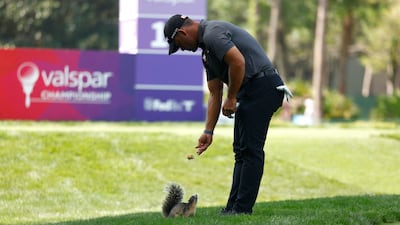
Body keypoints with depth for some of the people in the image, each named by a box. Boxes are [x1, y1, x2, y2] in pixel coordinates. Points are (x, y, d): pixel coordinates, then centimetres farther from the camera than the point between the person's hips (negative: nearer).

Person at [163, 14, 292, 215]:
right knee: (241, 150, 12)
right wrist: (208, 131, 18)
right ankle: (233, 207, 14)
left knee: (250, 149, -8)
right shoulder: (206, 51, 20)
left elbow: (238, 61, -25)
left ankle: (242, 208, -5)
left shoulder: (212, 33, -12)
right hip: (249, 91, 11)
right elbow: (214, 94, 22)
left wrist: (231, 98, -12)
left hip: (262, 86, -11)